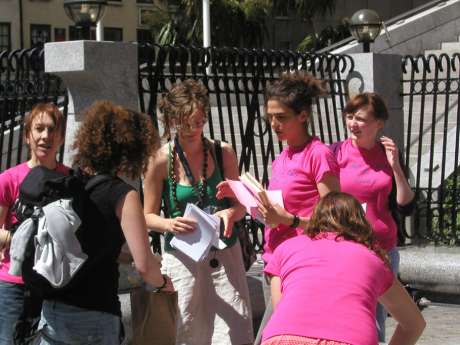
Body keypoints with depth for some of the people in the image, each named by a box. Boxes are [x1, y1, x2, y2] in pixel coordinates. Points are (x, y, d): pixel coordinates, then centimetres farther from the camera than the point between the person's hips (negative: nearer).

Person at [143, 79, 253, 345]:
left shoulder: (224, 153, 0)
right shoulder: (161, 161, -6)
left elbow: (240, 204, 9)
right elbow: (148, 216, 2)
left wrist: (231, 213, -13)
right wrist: (169, 224, -19)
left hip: (226, 256, 2)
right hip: (183, 259, -2)